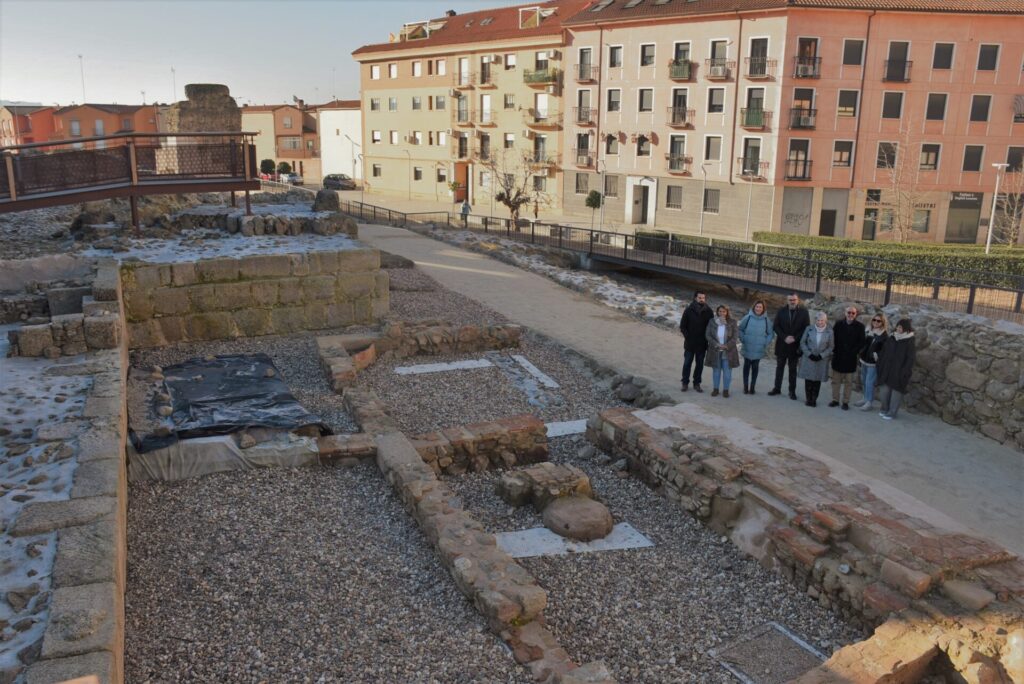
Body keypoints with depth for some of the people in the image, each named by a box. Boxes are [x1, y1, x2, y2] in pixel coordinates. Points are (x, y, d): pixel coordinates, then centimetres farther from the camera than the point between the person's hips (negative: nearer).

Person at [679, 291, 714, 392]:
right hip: (689, 344, -1)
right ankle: (685, 383, 18)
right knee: (687, 363, 6)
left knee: (700, 364, 9)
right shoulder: (689, 310, -6)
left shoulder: (708, 311, -3)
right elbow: (682, 326, -1)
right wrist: (687, 337, -6)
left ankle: (697, 383, 20)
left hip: (702, 344, 1)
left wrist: (707, 339, -5)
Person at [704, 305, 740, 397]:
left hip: (728, 351, -1)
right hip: (715, 351, 1)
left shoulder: (732, 323, -3)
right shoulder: (712, 322, -1)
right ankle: (715, 389, 20)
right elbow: (708, 336, -4)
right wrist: (716, 345, -16)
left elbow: (735, 336, -6)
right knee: (716, 370, 10)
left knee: (727, 371, 2)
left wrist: (727, 346, -16)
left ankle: (726, 389, 13)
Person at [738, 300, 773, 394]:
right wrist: (743, 340, -4)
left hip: (759, 350, 1)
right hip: (747, 349, -1)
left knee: (755, 368, 8)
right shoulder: (748, 317, -6)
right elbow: (740, 329, 3)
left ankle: (752, 387, 15)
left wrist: (766, 344, -1)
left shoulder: (766, 320, -3)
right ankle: (745, 387, 14)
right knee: (746, 366, 8)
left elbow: (770, 334, 7)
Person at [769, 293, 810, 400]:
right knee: (780, 366, 10)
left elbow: (806, 328, -5)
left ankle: (792, 390, 13)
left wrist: (795, 338, -14)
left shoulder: (804, 312, -3)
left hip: (795, 345, -1)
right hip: (782, 344, 1)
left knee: (793, 368, 7)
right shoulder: (781, 311, 0)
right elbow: (776, 326, -2)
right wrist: (785, 337, -15)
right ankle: (777, 388, 18)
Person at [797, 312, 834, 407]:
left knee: (817, 380, 5)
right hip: (808, 359, 0)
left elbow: (831, 347, 0)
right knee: (808, 379, 4)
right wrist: (809, 354, -9)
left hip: (821, 360, 0)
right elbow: (802, 342, 1)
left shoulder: (829, 332, -5)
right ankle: (808, 399, 14)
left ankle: (814, 399, 15)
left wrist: (821, 355, -11)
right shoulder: (809, 329, -3)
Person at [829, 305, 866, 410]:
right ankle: (835, 400, 18)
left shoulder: (860, 326, -3)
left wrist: (853, 352, -12)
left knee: (848, 382, 6)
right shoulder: (838, 324, 1)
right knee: (836, 380, 8)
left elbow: (861, 343, -4)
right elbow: (833, 338, 2)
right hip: (838, 357, 2)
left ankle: (845, 402, 13)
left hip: (850, 359, -1)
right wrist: (834, 350, -7)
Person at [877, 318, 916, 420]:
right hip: (887, 370, 5)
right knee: (883, 391, 7)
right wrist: (880, 366, 6)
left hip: (899, 372, -5)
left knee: (896, 392, 4)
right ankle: (885, 409, 27)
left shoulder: (911, 343, -9)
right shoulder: (891, 338, 5)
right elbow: (883, 353, 10)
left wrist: (904, 373, -17)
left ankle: (892, 412, 16)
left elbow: (910, 359, -12)